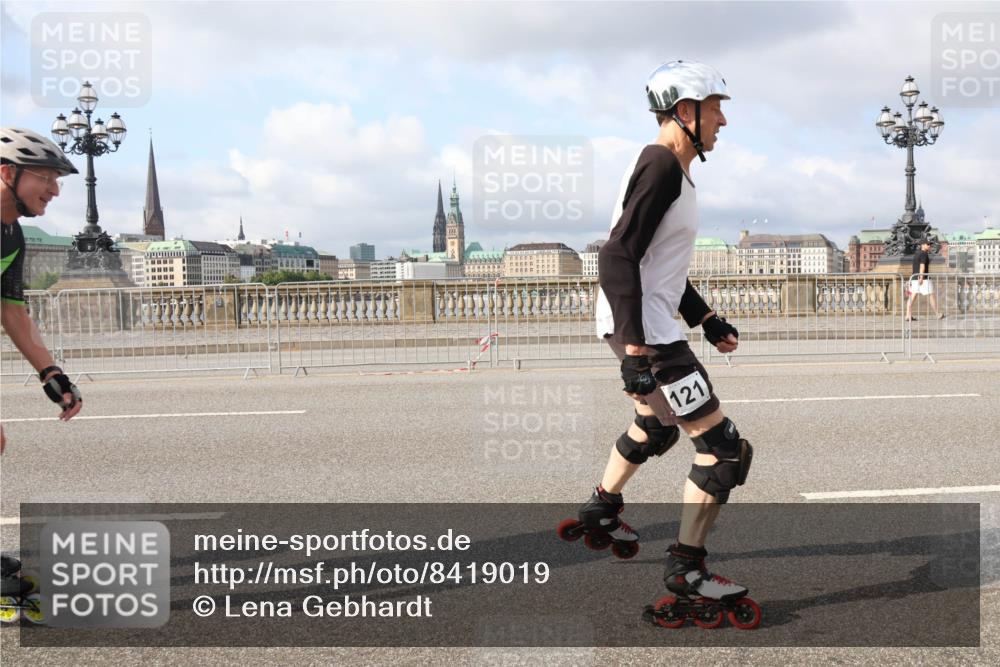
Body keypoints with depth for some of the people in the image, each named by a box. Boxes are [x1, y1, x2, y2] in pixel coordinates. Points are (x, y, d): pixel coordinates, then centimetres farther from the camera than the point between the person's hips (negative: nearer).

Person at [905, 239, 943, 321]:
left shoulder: (916, 253, 17)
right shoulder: (924, 254, -10)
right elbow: (922, 266, -21)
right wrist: (921, 277, -27)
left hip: (914, 278, 8)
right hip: (924, 279, -8)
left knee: (912, 296, 2)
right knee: (931, 296, 2)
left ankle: (908, 315, -4)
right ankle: (938, 314, 10)